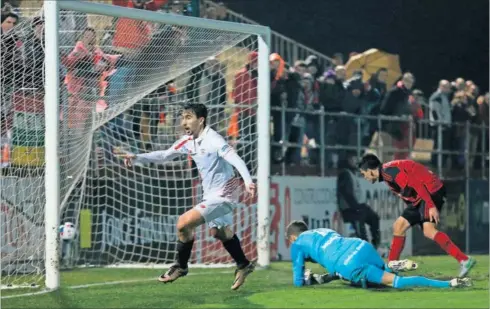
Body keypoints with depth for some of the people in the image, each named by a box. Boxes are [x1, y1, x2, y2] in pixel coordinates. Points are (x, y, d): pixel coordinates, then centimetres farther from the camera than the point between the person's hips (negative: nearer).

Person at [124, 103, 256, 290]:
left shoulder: (212, 140, -23)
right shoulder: (188, 142, 2)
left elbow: (235, 159, -34)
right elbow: (164, 155, 12)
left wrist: (248, 181, -49)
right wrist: (137, 158, 1)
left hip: (221, 196, -9)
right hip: (210, 195, 9)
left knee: (184, 223, -17)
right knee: (221, 233, 26)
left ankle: (181, 266, 4)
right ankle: (243, 266, 46)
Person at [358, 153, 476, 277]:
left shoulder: (389, 171, -14)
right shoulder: (386, 174, 18)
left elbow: (415, 184, -22)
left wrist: (431, 206, -27)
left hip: (431, 191, -10)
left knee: (428, 231, -26)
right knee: (399, 226, 10)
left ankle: (464, 260, -32)